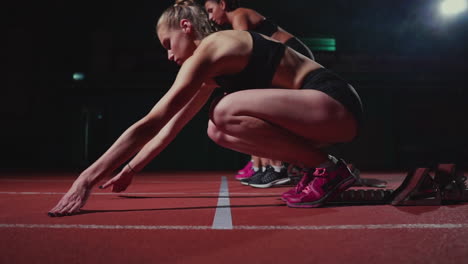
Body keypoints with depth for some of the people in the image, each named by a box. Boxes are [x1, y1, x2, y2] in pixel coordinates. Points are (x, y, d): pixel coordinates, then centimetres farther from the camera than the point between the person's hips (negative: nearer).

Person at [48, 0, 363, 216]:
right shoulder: (214, 68, 17)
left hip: (336, 102, -9)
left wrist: (87, 179, -13)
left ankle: (329, 169, -13)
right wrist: (129, 171, 22)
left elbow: (149, 124, -16)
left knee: (227, 112, -26)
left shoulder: (210, 48, -12)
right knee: (218, 130, 7)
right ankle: (314, 168, 7)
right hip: (319, 104, 9)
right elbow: (170, 127, 22)